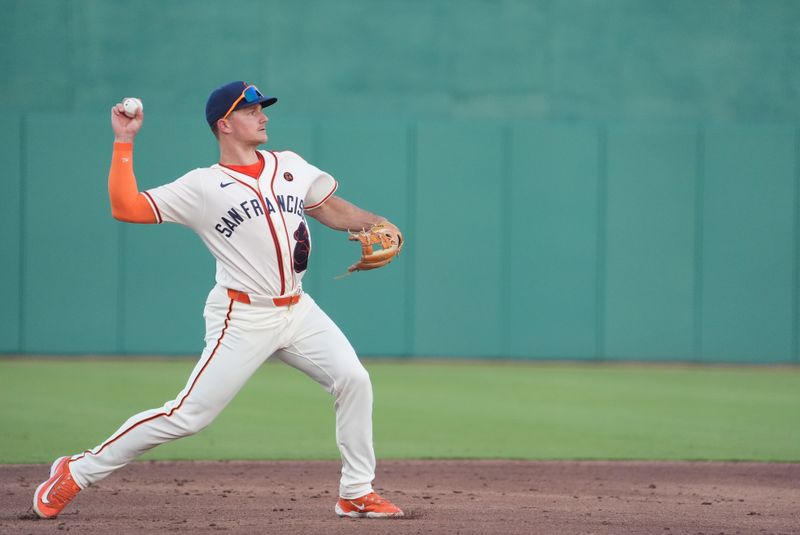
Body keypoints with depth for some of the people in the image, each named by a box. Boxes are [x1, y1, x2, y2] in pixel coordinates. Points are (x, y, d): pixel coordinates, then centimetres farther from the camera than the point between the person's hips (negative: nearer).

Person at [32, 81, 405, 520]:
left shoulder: (290, 166, 11)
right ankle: (77, 472, 1)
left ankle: (356, 494, 4)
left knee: (353, 380, -8)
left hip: (297, 311, 6)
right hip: (243, 317, -6)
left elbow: (333, 210, 16)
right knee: (188, 415, -10)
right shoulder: (203, 186, -5)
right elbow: (125, 207, -12)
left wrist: (376, 223, -2)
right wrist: (124, 142, -12)